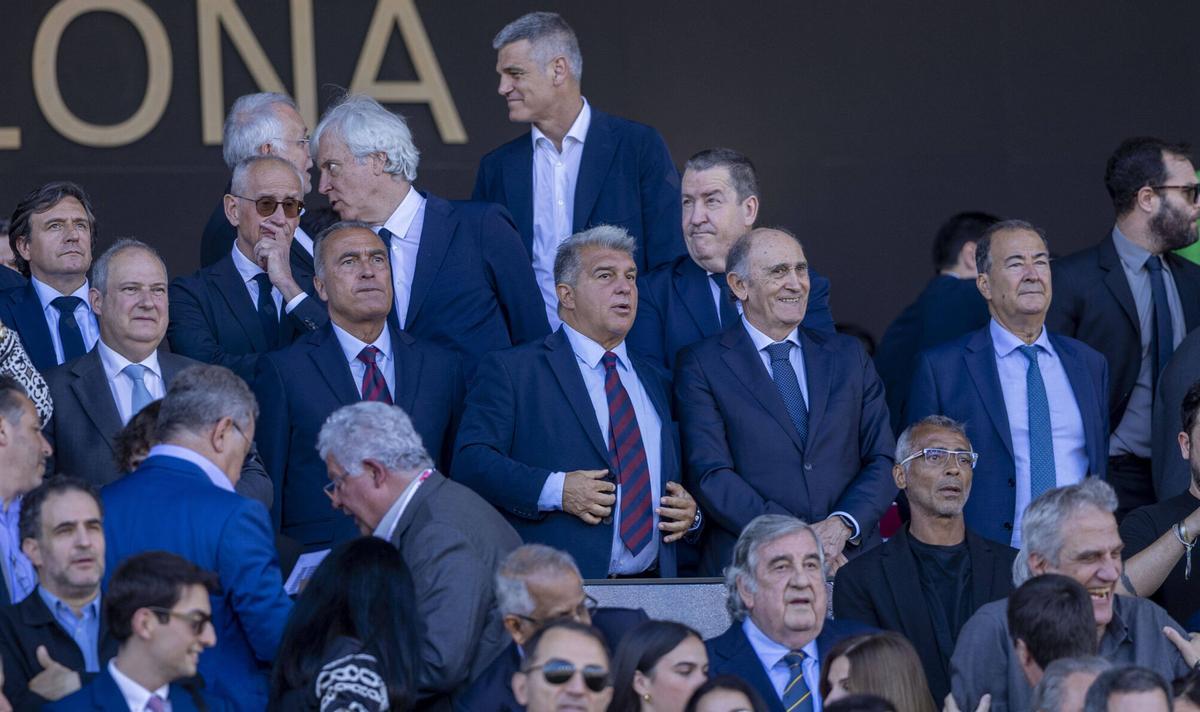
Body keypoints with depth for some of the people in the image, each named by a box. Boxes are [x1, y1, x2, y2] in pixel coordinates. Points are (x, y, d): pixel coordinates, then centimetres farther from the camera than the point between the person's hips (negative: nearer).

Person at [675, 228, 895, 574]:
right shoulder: (701, 364, 5)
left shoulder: (848, 355, 16)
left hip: (850, 560, 2)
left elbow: (884, 460, 12)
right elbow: (711, 476, -3)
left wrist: (843, 524, -7)